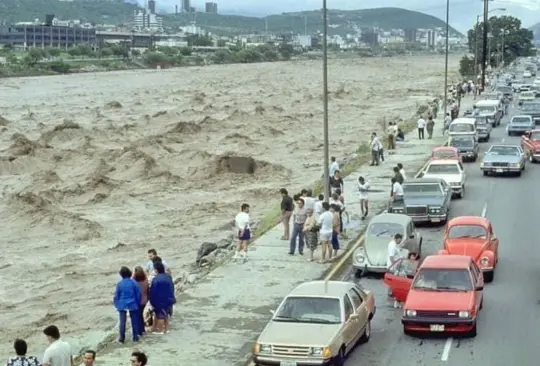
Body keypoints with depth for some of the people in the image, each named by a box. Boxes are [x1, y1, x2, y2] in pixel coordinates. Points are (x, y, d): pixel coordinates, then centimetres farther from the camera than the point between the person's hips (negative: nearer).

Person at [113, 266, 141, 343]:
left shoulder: (119, 284, -8)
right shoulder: (133, 282, -8)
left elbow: (116, 295, -2)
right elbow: (138, 294, -3)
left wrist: (116, 304, 12)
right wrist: (138, 303, 11)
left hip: (122, 305, -1)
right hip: (132, 305, 1)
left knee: (122, 321, 4)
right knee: (134, 321, 11)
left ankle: (122, 338, 4)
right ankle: (135, 336, 16)